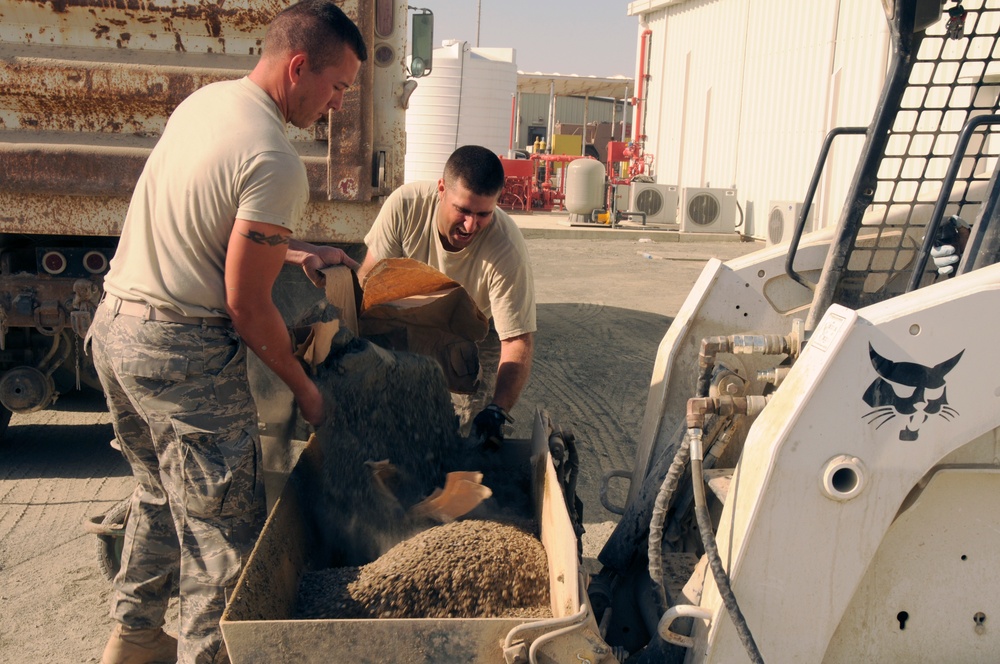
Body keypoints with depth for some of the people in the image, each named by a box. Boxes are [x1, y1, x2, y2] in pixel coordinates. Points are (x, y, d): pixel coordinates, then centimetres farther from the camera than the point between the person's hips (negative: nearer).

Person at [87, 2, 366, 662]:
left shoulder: (204, 100, 8)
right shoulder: (276, 163, -20)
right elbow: (247, 307, -17)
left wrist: (289, 249, 17)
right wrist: (304, 387, -4)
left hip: (114, 324, 10)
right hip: (183, 352, -10)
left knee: (162, 492, 25)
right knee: (223, 526, 3)